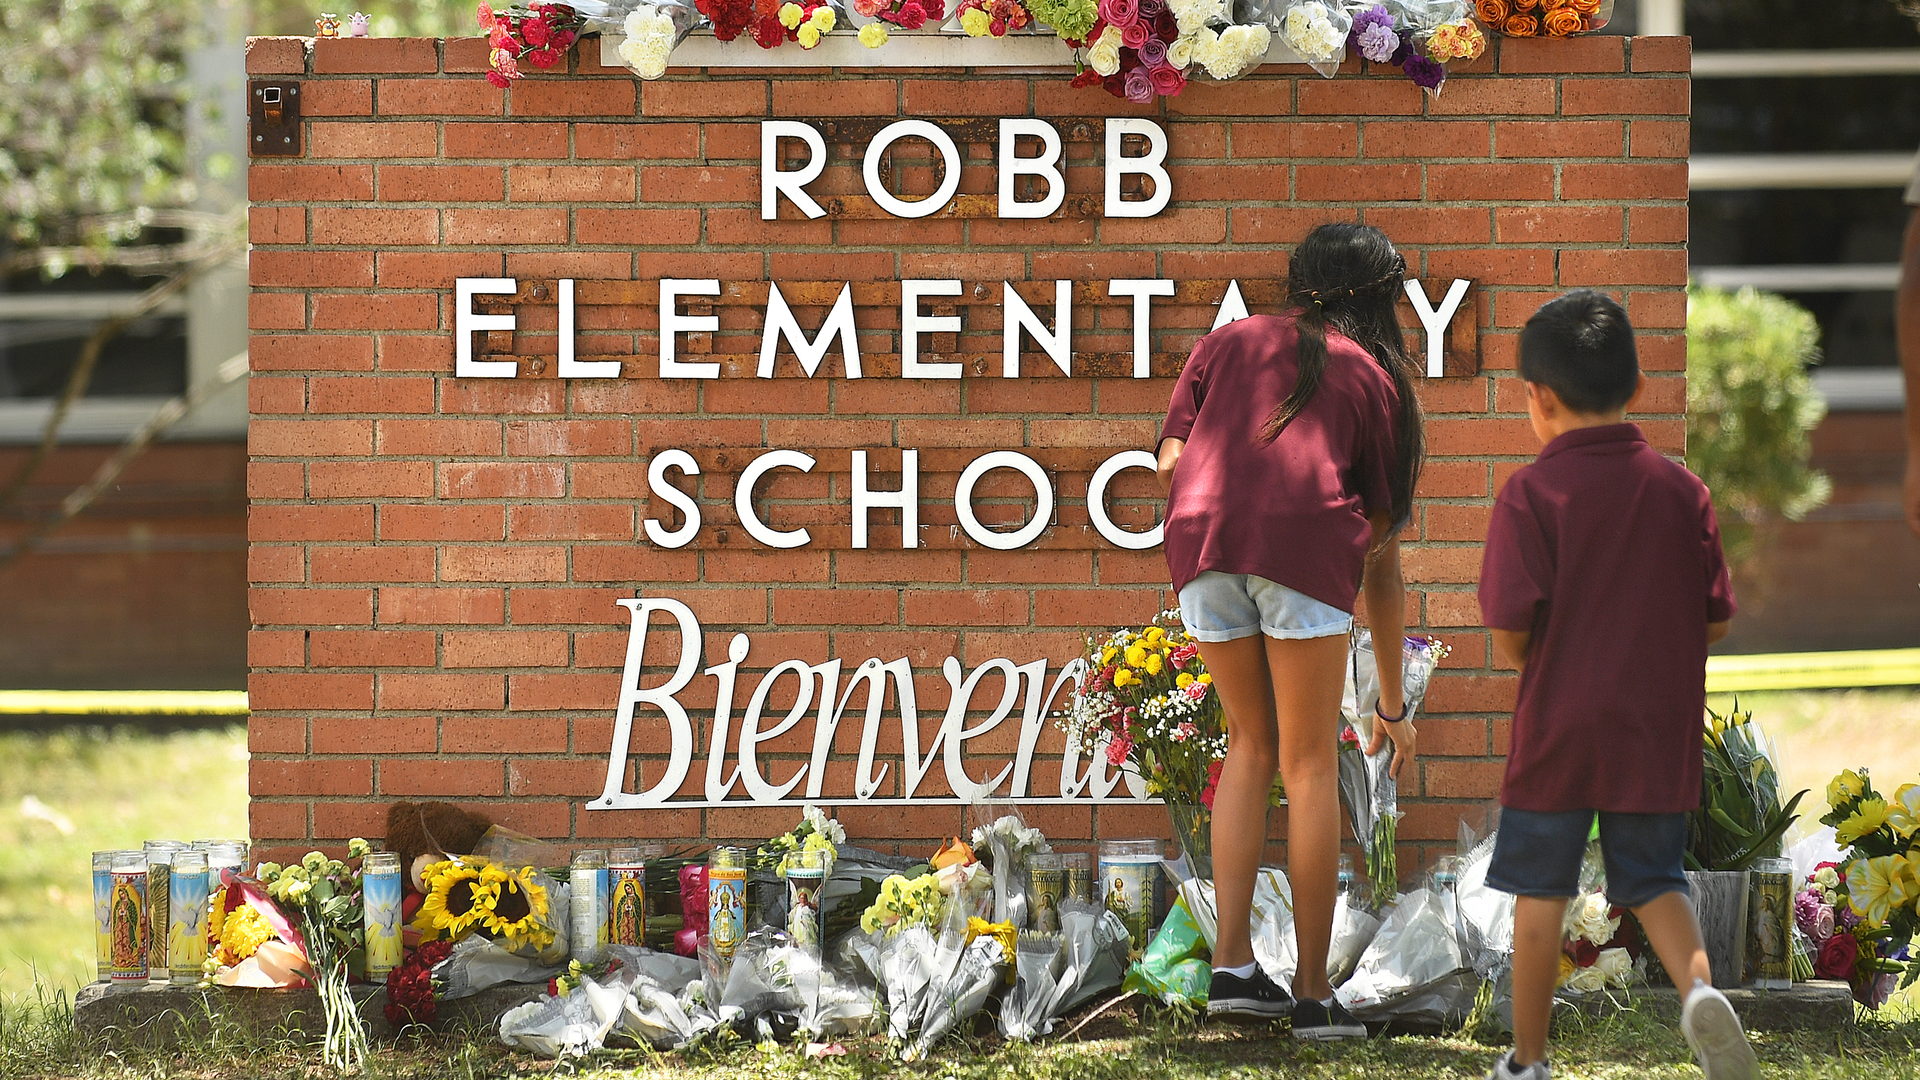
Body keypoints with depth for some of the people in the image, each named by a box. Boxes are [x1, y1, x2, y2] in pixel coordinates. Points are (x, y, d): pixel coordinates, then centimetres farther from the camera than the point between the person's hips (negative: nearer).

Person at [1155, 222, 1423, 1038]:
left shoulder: (1229, 342, 28)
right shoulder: (1377, 380, 23)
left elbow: (1169, 462, 12)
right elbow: (1382, 557, 22)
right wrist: (1393, 704, 27)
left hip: (1201, 537, 2)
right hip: (1308, 542, -2)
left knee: (1251, 741, 20)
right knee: (1309, 763, 8)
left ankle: (1232, 961, 11)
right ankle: (1314, 992, 8)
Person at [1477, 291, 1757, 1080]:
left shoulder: (1531, 495, -11)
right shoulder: (1681, 490, -1)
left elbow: (1509, 636, -14)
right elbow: (1715, 623, 2)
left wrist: (1526, 659, 8)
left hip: (1557, 731, -2)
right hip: (1658, 738, 3)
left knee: (1540, 892, 10)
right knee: (1654, 882, 14)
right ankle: (1698, 982, -15)